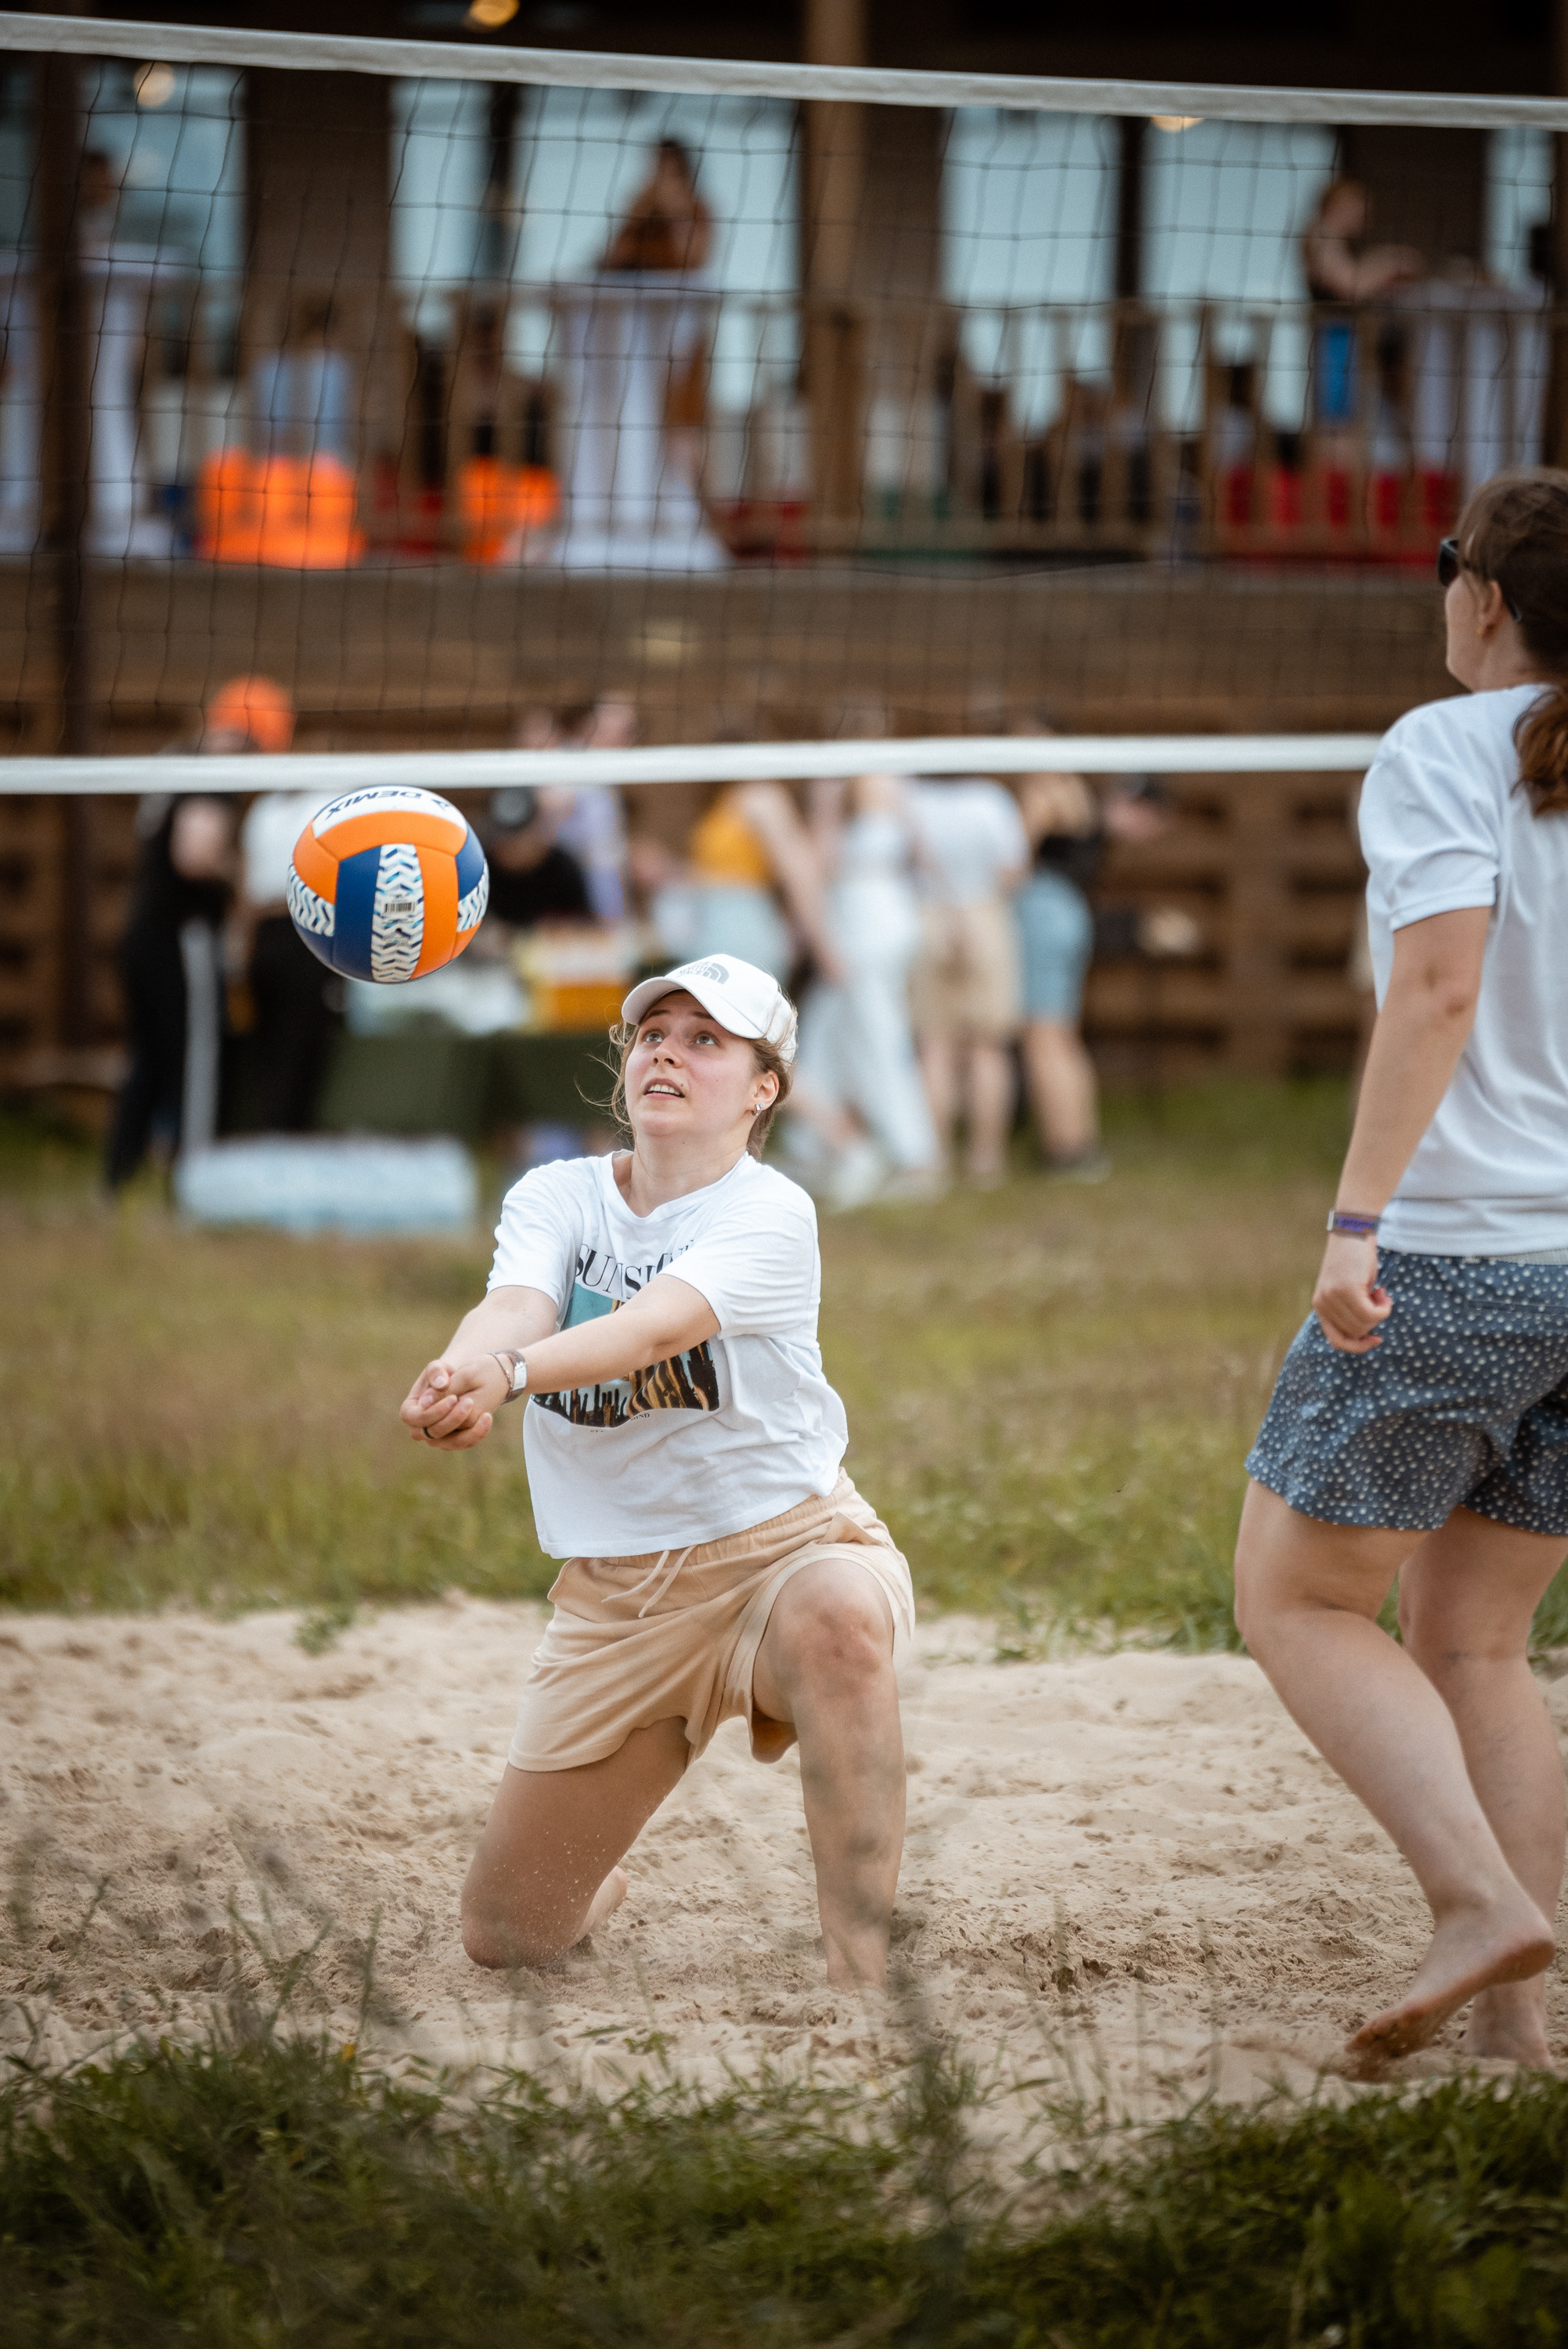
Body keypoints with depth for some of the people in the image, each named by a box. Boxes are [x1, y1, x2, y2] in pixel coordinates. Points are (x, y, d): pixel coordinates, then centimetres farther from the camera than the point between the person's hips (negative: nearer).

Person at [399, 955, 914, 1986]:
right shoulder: (556, 1197, 4)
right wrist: (461, 1373, -43)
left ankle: (860, 1973, -40)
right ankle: (602, 1882, 42)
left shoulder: (770, 1214, -10)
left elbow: (657, 1323, -29)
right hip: (617, 1594, 4)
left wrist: (508, 1373, -48)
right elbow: (517, 1303, -18)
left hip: (785, 1542, -4)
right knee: (506, 1935, 3)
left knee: (837, 1616, -43)